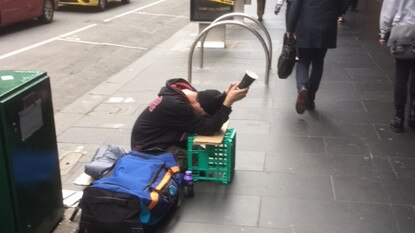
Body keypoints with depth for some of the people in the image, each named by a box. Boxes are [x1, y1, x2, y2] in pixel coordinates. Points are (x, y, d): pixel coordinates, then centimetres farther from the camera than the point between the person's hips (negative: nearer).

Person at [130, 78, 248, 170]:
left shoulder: (187, 90, -7)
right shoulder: (175, 105, -33)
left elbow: (211, 118, -3)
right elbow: (208, 128, -30)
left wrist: (227, 95, -18)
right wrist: (229, 101, -33)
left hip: (162, 139, 9)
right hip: (149, 151, -9)